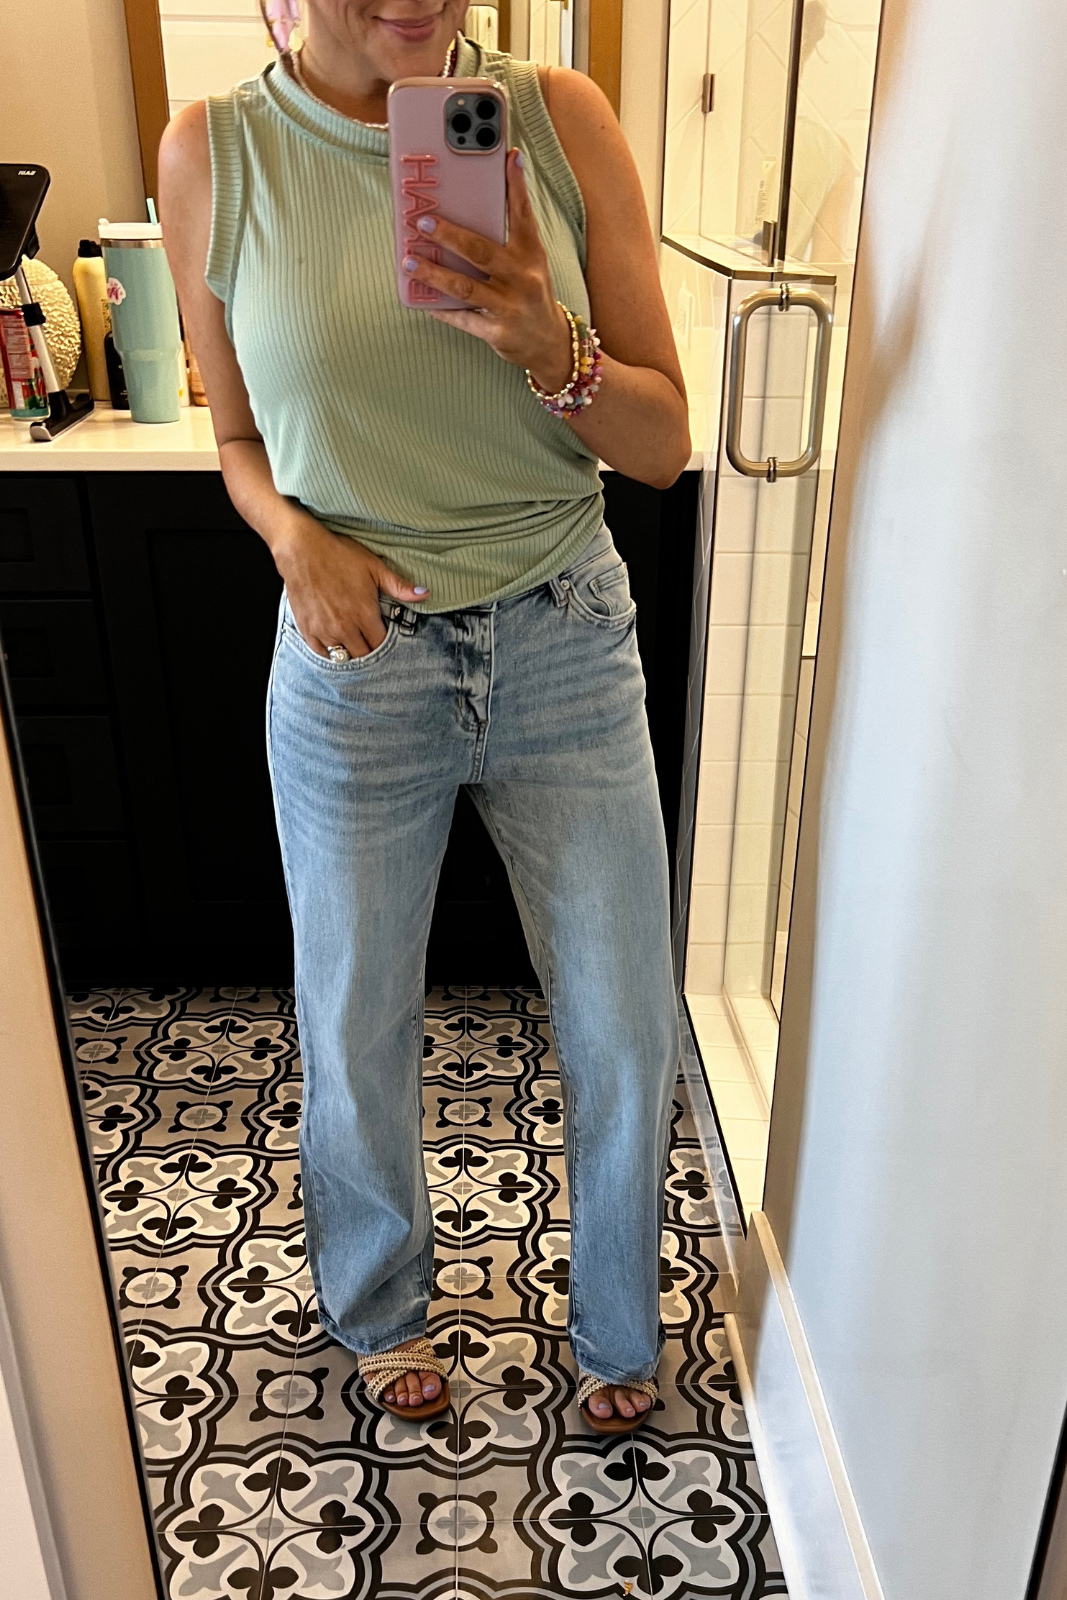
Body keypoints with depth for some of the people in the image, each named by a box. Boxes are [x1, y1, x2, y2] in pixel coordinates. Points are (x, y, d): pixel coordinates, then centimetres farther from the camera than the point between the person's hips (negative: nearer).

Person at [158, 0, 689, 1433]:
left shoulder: (561, 117, -6)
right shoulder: (215, 154, -5)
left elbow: (664, 442, -6)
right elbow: (240, 439, 6)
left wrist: (549, 347, -26)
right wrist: (293, 534, -15)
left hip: (567, 649, 1)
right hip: (354, 664, 0)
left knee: (627, 1039, 12)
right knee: (359, 1044, 17)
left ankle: (617, 1325, 43)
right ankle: (381, 1311, 49)